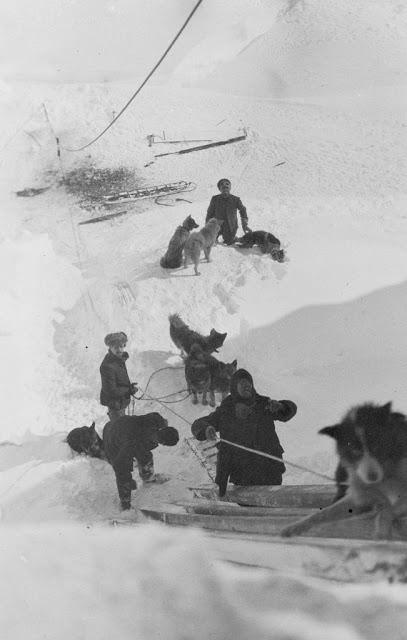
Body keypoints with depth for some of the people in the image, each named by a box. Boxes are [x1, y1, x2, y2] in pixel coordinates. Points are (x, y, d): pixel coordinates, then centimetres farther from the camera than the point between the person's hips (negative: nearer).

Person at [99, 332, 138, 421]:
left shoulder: (120, 358, -6)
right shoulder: (108, 366, -35)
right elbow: (111, 391, -30)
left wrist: (129, 385, -3)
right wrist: (130, 390, -21)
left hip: (121, 400, 9)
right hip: (114, 402, -9)